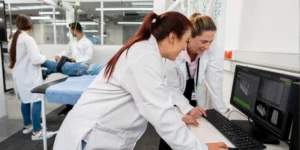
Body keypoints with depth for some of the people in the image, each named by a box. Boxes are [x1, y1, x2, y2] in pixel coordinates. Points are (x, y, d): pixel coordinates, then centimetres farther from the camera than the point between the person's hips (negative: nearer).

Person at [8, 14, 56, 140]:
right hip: (29, 76, -9)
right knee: (37, 101, -7)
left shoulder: (12, 40, 11)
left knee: (25, 100, 17)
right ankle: (36, 132, -5)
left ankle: (27, 126, 31)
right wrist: (43, 58, -3)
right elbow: (35, 59, -22)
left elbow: (15, 58, 15)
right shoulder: (28, 39, -16)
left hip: (19, 75, 9)